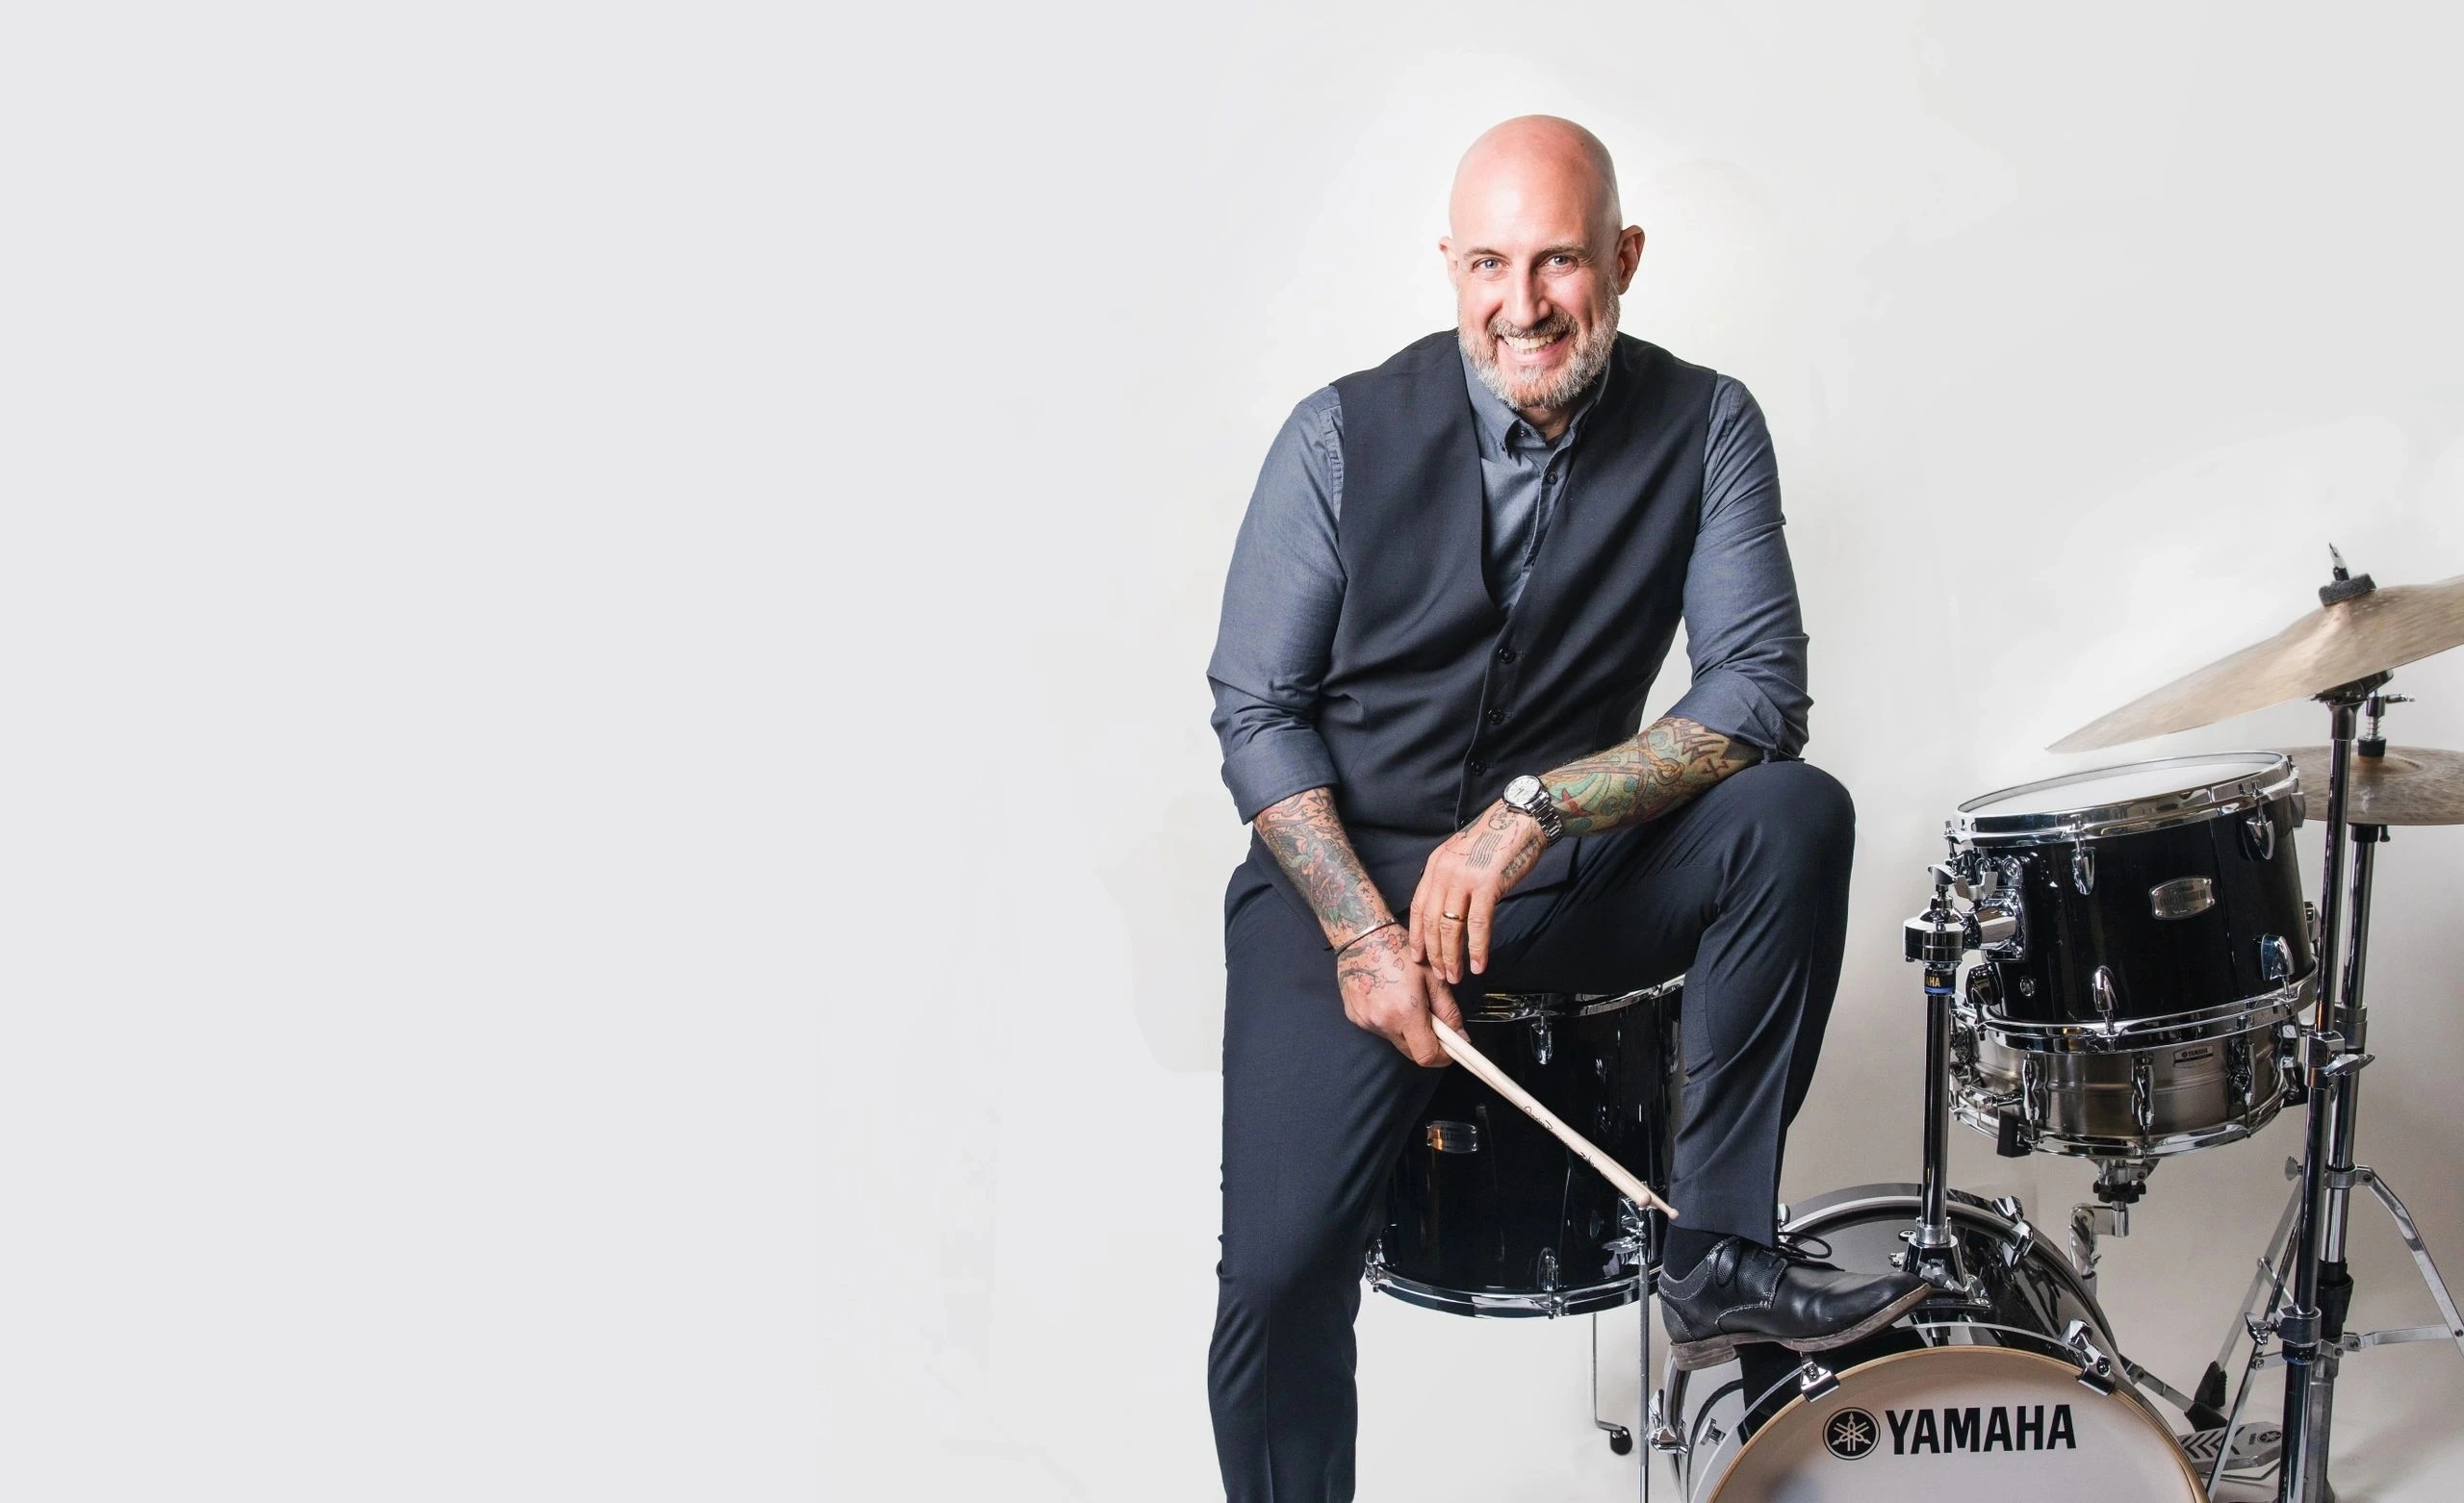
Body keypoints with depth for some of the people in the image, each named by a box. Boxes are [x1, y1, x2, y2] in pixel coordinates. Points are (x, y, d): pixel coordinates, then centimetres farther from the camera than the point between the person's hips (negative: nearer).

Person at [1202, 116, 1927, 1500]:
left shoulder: (1705, 428, -6)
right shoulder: (1346, 437, -8)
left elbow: (1760, 693, -13)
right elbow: (1257, 711, -5)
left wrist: (1535, 809, -27)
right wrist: (1364, 931, -18)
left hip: (1572, 872, 2)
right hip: (1346, 871, -1)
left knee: (1795, 816, -27)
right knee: (1278, 1276, -18)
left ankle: (1718, 1254, -16)